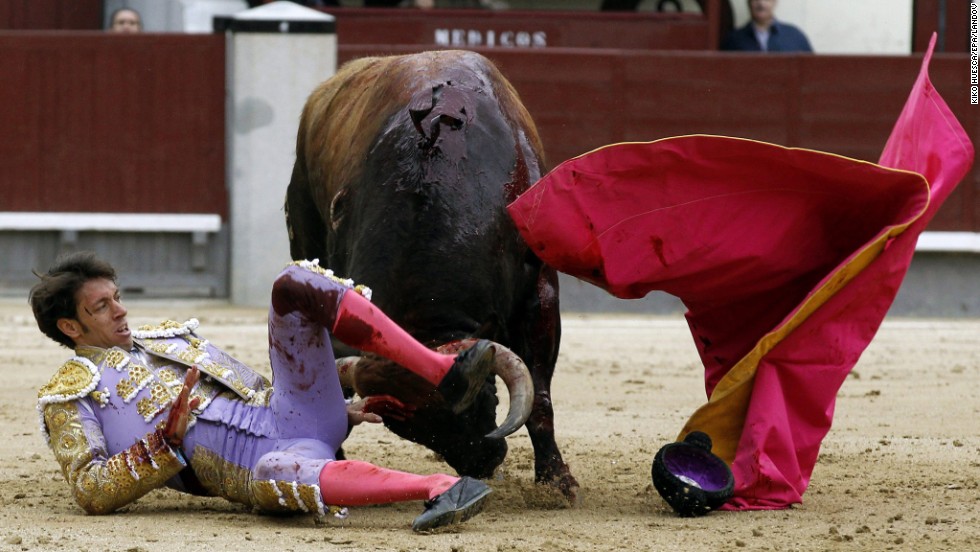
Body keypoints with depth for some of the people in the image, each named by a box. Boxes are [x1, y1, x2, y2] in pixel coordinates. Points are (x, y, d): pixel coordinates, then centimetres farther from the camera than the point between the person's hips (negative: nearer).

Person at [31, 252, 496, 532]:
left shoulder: (170, 337, 30)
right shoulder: (68, 397, 12)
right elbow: (91, 492, -1)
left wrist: (342, 412, 18)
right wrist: (168, 440, -13)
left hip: (289, 414, 7)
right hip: (264, 460, -7)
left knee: (297, 285, -12)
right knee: (275, 474, -46)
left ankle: (445, 373, -21)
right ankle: (438, 489, -56)